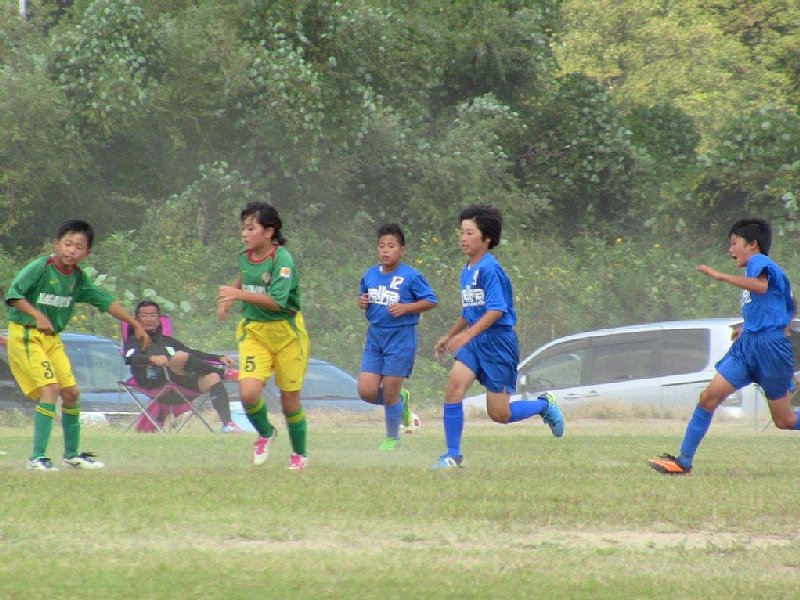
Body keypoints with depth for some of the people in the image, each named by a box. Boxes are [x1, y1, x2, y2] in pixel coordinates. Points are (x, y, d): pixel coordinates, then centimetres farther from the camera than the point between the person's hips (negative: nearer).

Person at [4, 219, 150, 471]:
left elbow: (106, 301, 12)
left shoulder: (78, 278, 4)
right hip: (25, 335, -7)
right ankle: (38, 457, -17)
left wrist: (136, 325, 13)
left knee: (71, 392, 8)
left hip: (52, 338, 7)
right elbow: (13, 294, -21)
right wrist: (37, 315, -31)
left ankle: (72, 454, 25)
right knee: (50, 389, -19)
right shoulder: (40, 268, -16)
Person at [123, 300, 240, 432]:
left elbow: (194, 353, 27)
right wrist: (152, 358, -25)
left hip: (183, 381, 5)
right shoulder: (134, 341, 19)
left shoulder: (168, 341, 36)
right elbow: (130, 358, -4)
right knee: (181, 356, -33)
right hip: (155, 381, -5)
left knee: (212, 378, -24)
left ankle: (227, 425, -35)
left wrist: (220, 358, 10)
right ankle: (223, 372, -18)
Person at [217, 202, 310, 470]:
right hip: (253, 331, 4)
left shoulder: (282, 259, -17)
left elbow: (277, 300, -28)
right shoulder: (245, 258, 3)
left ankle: (300, 454, 28)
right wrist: (227, 300, 18)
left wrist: (239, 294, -34)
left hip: (286, 332, -4)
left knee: (290, 400, 5)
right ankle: (265, 433, 14)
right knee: (248, 392, -16)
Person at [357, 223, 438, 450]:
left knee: (389, 393, -1)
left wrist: (406, 308, -19)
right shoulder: (370, 275, 7)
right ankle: (401, 400, 27)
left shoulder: (411, 276, -10)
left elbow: (431, 301, -7)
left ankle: (392, 438, 19)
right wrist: (362, 303, -1)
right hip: (375, 336, 5)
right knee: (366, 392, -3)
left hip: (400, 338, -5)